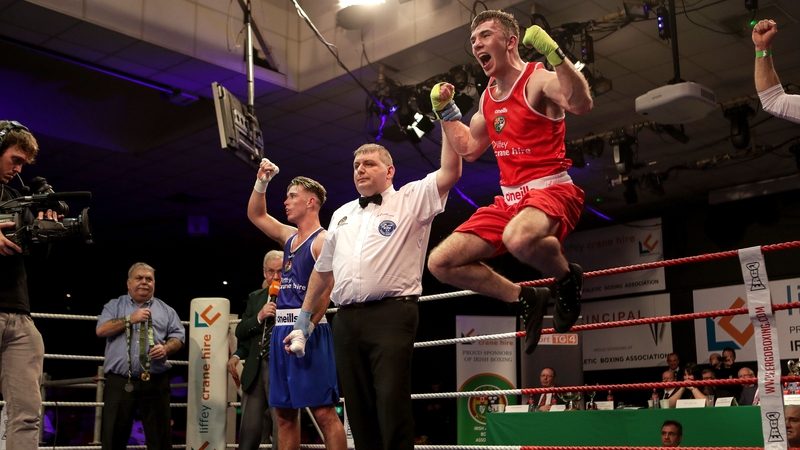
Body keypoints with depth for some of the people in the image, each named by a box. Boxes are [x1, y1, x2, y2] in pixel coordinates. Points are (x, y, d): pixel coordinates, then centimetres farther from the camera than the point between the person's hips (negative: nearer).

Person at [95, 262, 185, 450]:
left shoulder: (166, 310, 14)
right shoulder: (114, 306, 13)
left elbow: (178, 337, 9)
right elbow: (101, 330, -1)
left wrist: (166, 348, -12)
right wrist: (130, 319, -10)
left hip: (155, 382, 1)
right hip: (119, 382, 0)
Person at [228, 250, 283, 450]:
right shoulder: (255, 297, 16)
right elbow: (241, 332, 10)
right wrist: (259, 317, -6)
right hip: (255, 370, 5)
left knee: (282, 430, -3)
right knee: (248, 432, 10)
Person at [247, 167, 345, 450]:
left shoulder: (322, 240, -7)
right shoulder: (289, 236, 18)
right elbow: (255, 215, 31)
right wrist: (261, 182, 18)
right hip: (281, 330, 9)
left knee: (323, 411, -9)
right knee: (284, 412, 10)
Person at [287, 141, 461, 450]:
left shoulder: (411, 200, 6)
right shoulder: (341, 215, 23)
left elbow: (450, 172, -9)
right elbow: (322, 269, 30)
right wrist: (304, 315, 30)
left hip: (391, 314, -6)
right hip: (346, 319, 6)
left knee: (392, 402, -12)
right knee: (358, 406, 7)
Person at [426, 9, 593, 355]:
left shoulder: (539, 80, -8)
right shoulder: (488, 98, 14)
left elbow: (582, 104, -29)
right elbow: (469, 149, 27)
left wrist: (553, 53, -33)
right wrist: (445, 111, 20)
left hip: (552, 191, -8)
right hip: (508, 199, 8)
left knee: (519, 239, -43)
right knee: (440, 263, -2)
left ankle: (567, 279, -7)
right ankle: (525, 299, 11)